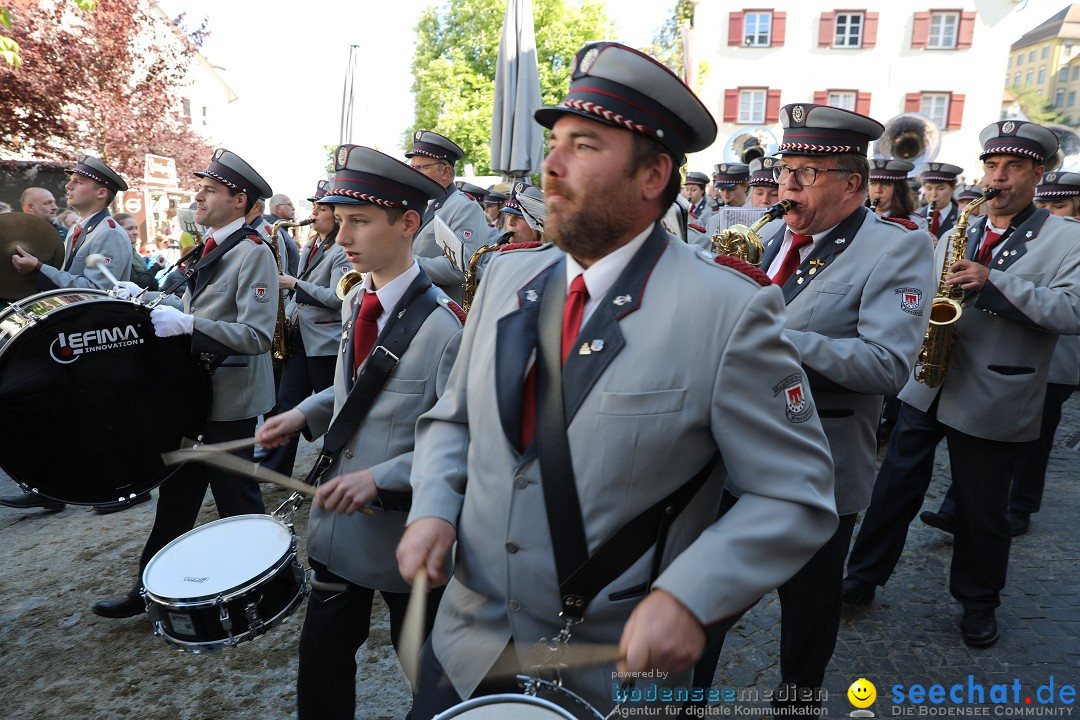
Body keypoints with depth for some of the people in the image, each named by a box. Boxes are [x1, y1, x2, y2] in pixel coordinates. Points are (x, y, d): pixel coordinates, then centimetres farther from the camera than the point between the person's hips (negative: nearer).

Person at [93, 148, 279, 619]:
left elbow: (258, 335, -25)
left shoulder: (254, 253, -17)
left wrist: (187, 324, -30)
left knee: (235, 497, 6)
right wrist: (148, 299, 6)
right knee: (177, 488, 17)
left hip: (230, 398, -8)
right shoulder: (211, 247, 11)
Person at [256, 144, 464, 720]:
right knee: (321, 657, 21)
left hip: (406, 535, -6)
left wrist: (381, 477, -27)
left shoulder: (443, 323, -22)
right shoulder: (356, 301, 2)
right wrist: (306, 413, 2)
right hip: (339, 520, 7)